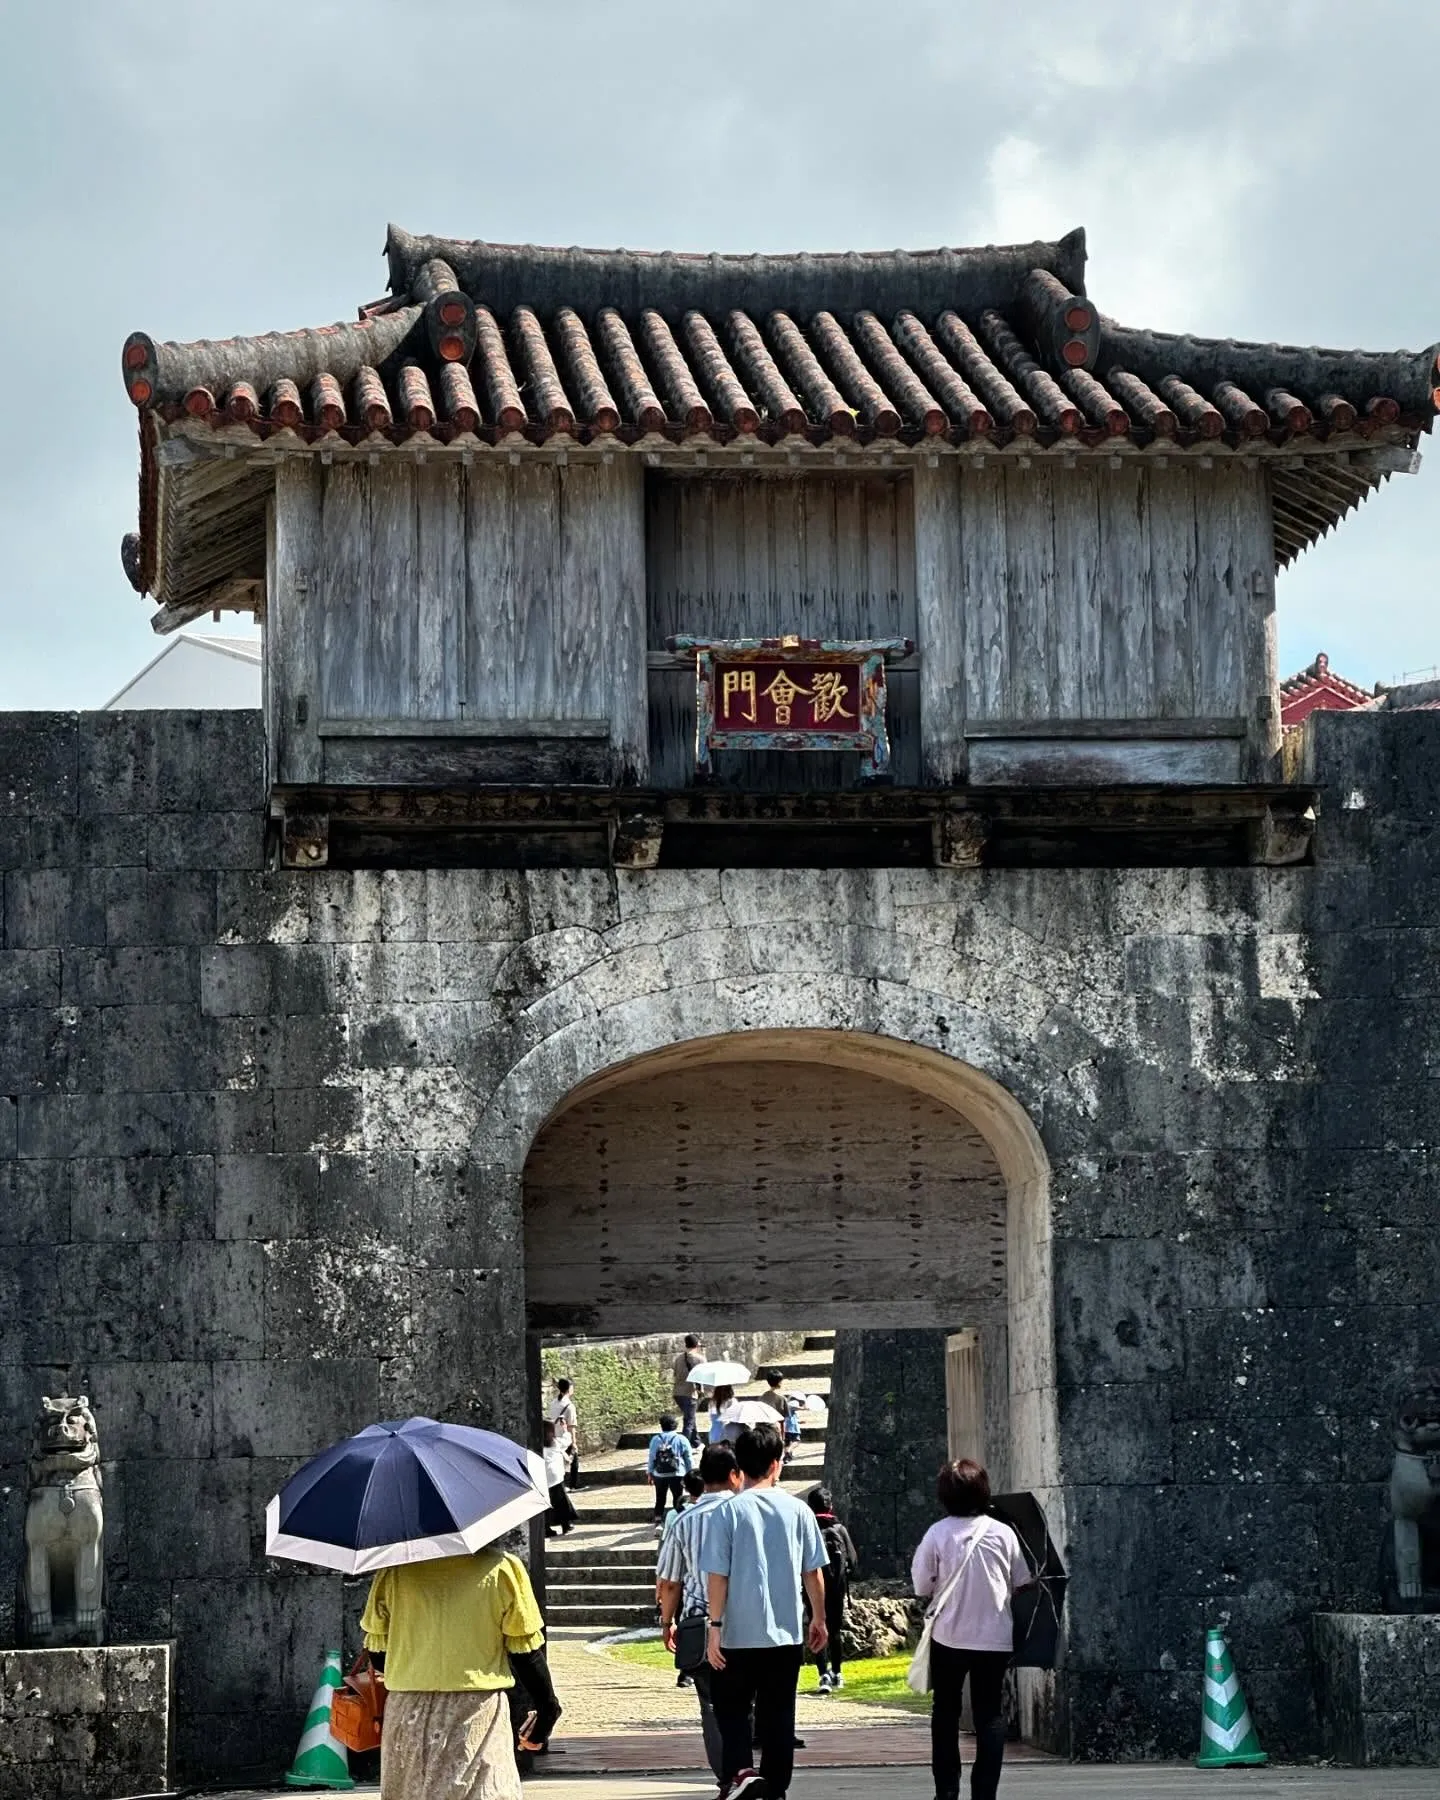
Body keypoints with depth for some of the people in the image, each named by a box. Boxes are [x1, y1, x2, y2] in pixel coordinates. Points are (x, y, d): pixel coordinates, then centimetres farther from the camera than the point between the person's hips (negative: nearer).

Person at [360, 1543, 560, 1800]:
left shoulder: (395, 1569, 0)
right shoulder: (501, 1567, -7)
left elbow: (376, 1649, 6)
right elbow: (525, 1648, -3)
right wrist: (547, 1703, 11)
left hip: (407, 1711, 3)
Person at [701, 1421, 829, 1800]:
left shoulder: (728, 1512, -8)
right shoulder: (798, 1510, -1)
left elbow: (717, 1576, -9)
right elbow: (813, 1572, 4)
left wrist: (715, 1626, -4)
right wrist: (819, 1619, 16)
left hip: (739, 1634, -2)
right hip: (787, 1632, 2)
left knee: (731, 1708, 9)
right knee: (778, 1713, 12)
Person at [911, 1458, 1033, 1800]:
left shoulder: (938, 1533, -9)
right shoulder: (1002, 1532, -5)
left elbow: (921, 1586, -4)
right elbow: (1022, 1583, 4)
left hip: (950, 1637, 0)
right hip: (995, 1638, 1)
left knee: (945, 1713, 14)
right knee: (990, 1716, 7)